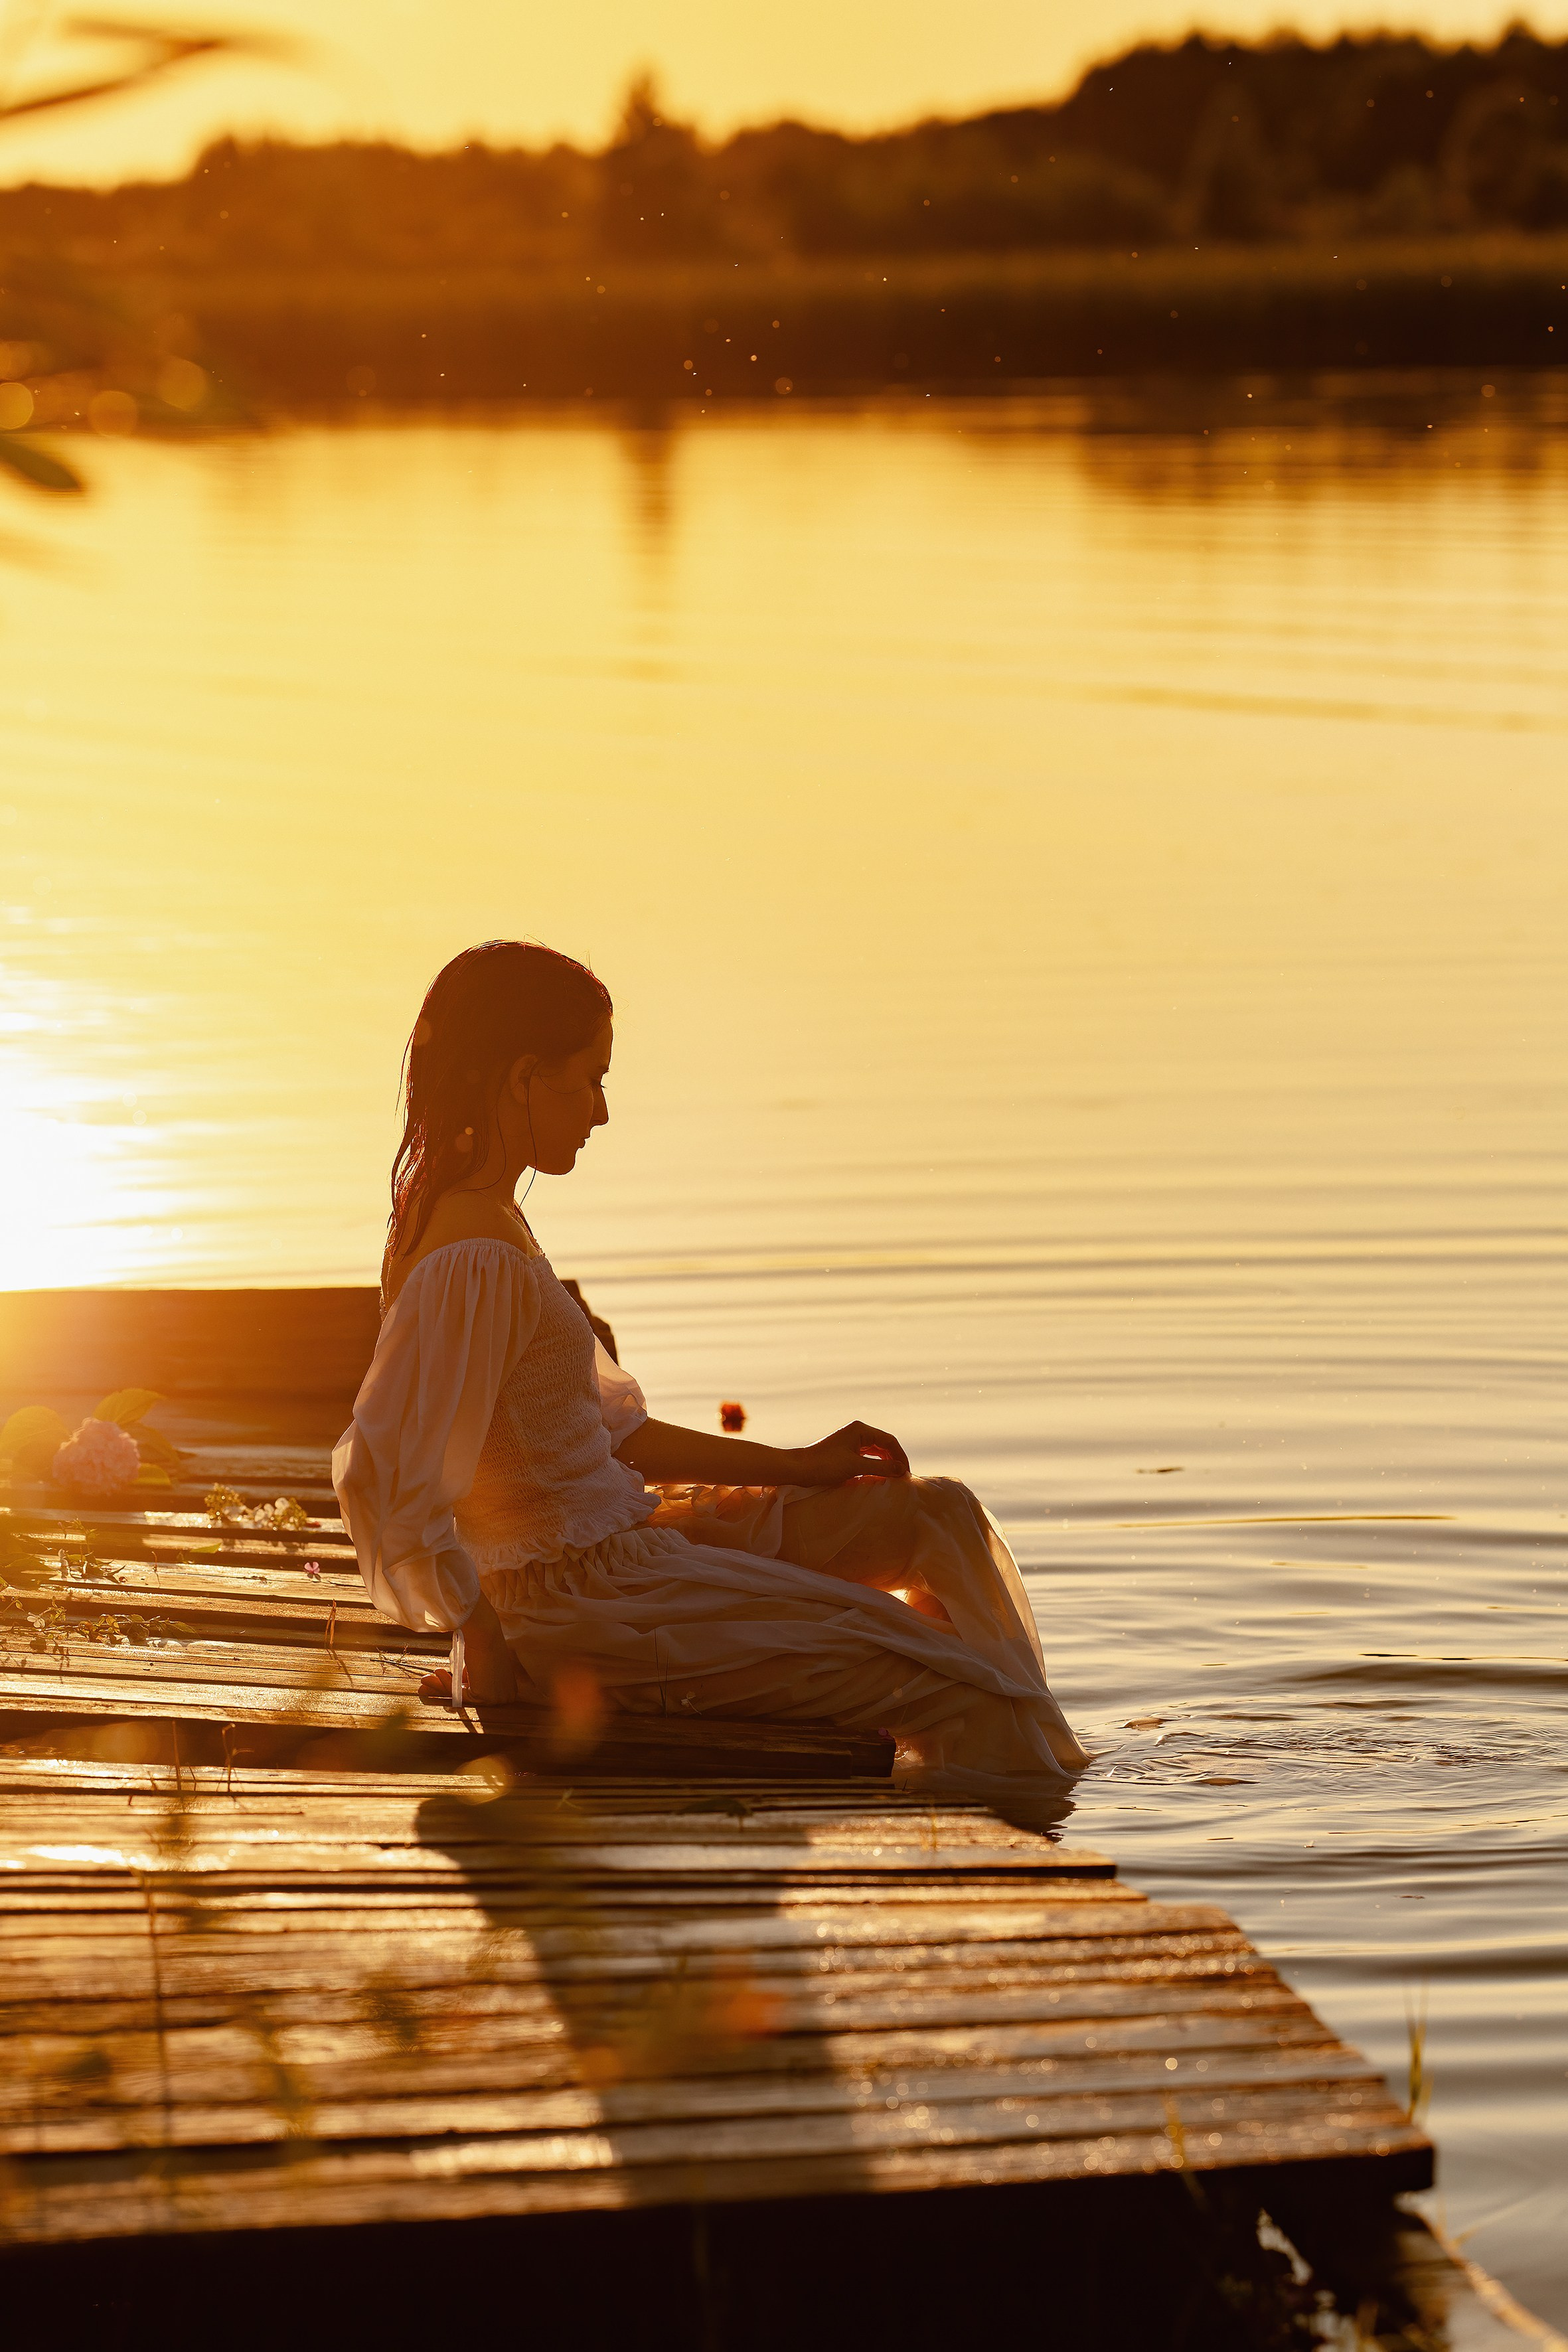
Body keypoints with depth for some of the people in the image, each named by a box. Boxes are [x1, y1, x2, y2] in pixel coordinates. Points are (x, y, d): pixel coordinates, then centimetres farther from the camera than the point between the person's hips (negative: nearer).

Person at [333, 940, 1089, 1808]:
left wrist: (795, 1466, 17)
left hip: (616, 1535, 11)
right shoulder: (476, 1263, -22)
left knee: (936, 1513, 10)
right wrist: (487, 1643, -21)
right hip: (582, 1593, -11)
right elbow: (385, 1468, -29)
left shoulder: (488, 1223, 11)